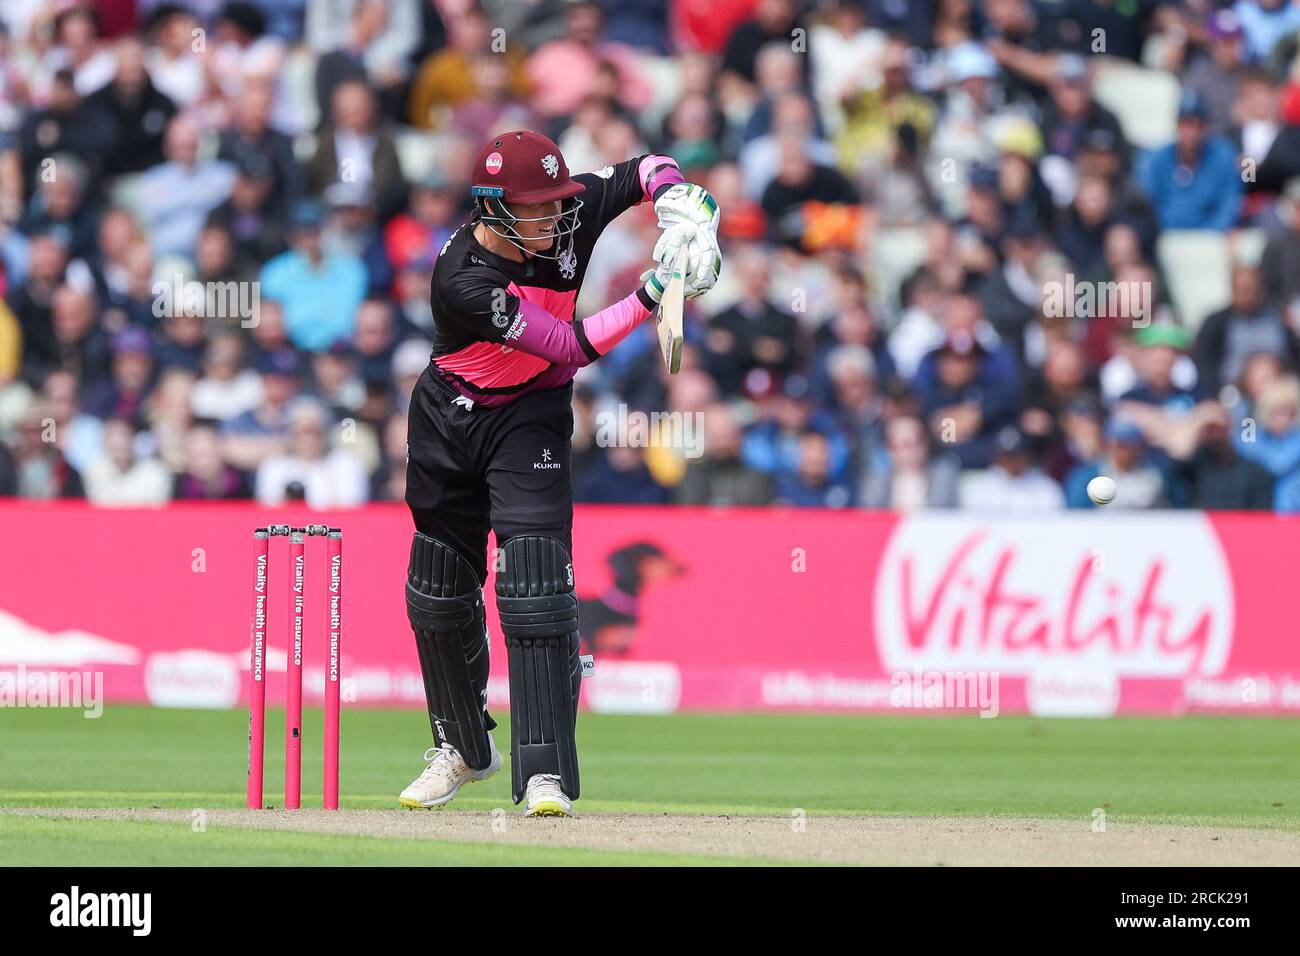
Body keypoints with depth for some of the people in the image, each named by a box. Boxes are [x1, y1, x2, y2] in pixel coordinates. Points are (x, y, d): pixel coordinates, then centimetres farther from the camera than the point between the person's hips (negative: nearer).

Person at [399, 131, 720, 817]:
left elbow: (646, 170, -1)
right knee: (439, 595, 13)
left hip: (531, 420, 1)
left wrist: (679, 206, -22)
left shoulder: (567, 215, -18)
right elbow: (573, 347, -32)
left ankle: (544, 773, -19)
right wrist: (651, 295, -39)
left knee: (535, 589, -17)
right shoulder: (462, 279, -30)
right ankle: (463, 748, 36)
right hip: (448, 424, -1)